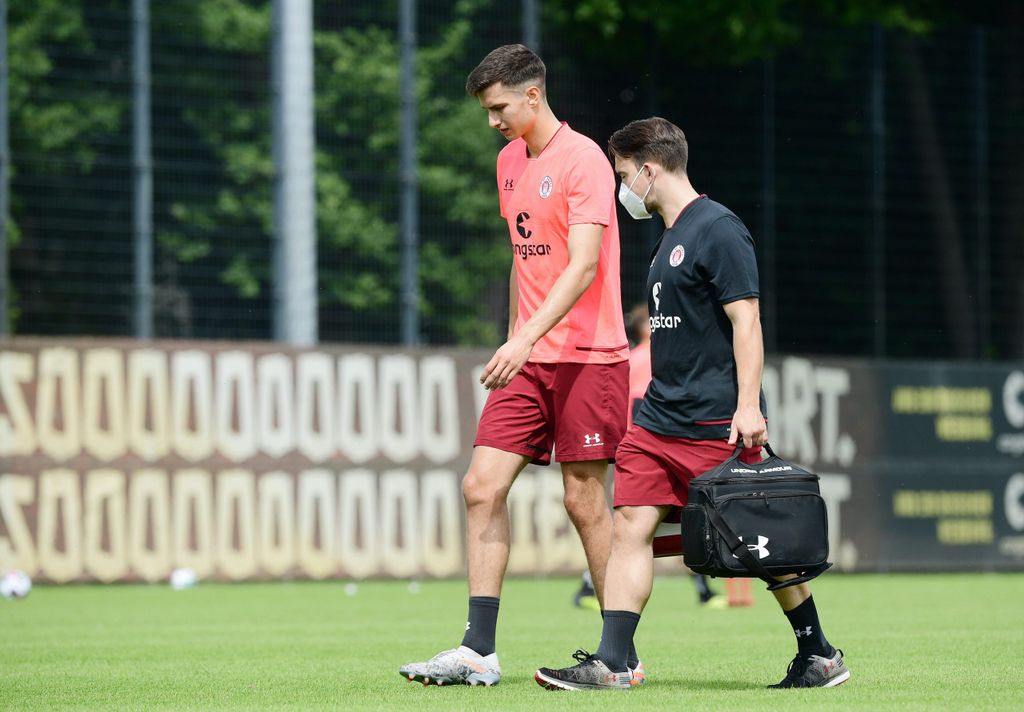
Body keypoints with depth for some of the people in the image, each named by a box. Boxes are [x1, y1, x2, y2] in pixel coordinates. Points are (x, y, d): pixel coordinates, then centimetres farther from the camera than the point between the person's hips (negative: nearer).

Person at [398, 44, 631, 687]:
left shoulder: (582, 159, -11)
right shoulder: (510, 161, 15)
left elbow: (583, 265, -20)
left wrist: (528, 338, -29)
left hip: (588, 356, -7)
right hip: (528, 360, 7)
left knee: (584, 499, -4)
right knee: (483, 486, -4)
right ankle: (479, 651, -5)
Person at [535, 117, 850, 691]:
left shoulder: (717, 230, -11)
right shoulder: (671, 237, 17)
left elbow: (747, 322, -16)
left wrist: (748, 407, -22)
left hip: (717, 426, -9)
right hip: (659, 421, 9)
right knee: (630, 525, -2)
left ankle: (820, 655, 13)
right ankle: (609, 665, -5)